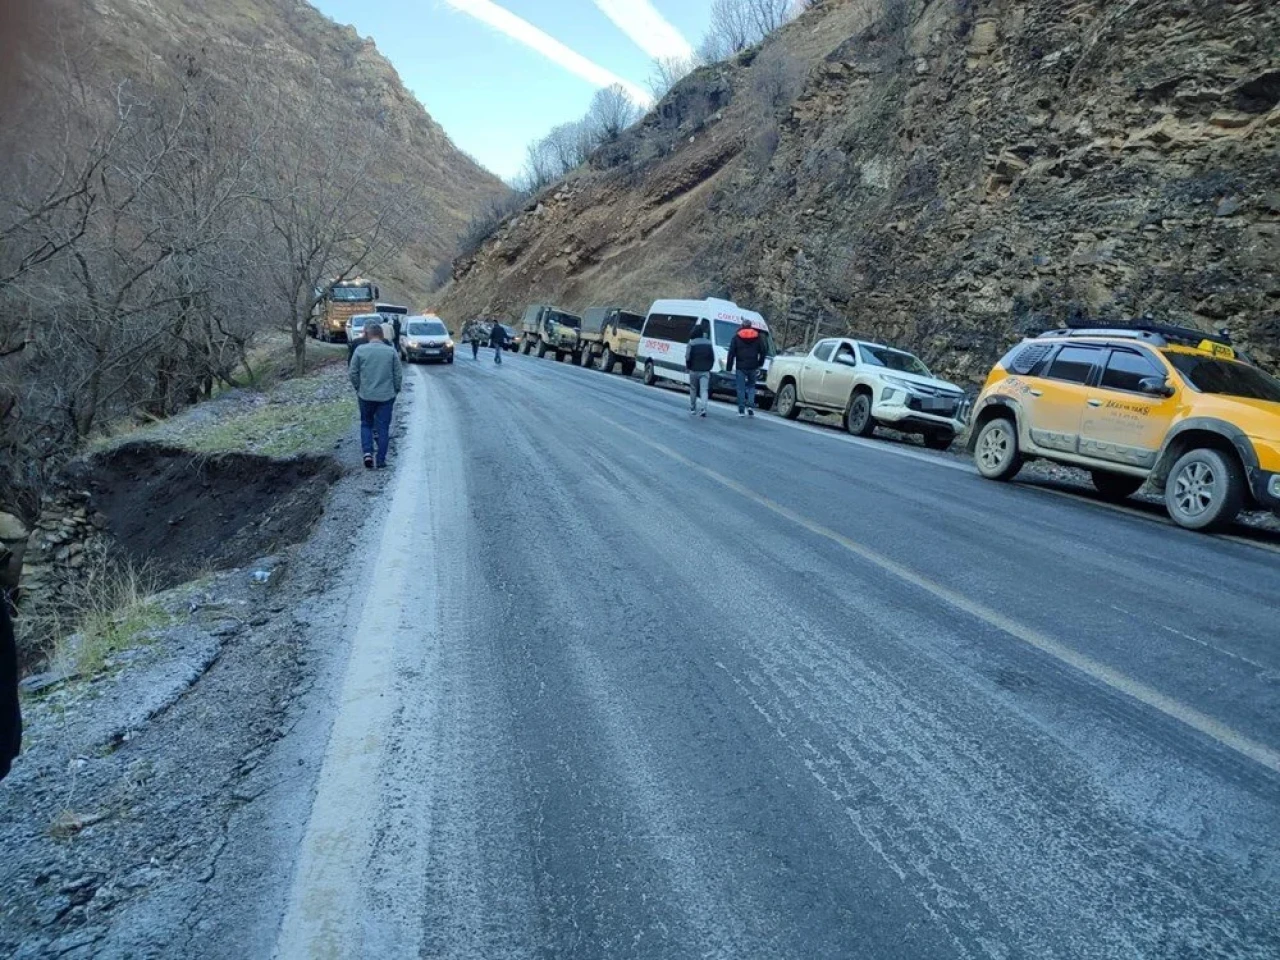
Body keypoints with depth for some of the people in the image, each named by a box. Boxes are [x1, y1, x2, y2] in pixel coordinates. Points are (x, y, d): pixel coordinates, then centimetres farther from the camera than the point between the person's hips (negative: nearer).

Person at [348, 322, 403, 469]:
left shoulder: (360, 350, -5)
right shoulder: (391, 351, -5)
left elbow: (353, 373, -1)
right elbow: (398, 374, -2)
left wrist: (358, 388, 14)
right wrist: (396, 390, 12)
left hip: (365, 395, 0)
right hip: (386, 396, 0)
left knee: (366, 424, 18)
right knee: (383, 428, 7)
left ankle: (367, 452, 0)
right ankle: (381, 461, 9)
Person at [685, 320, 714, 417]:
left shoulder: (692, 343, -8)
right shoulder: (708, 343, 5)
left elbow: (688, 357, -11)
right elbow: (713, 357, 6)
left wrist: (688, 366, 5)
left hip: (694, 370, -2)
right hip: (705, 371, 2)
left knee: (693, 389, 13)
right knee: (704, 390, -2)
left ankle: (692, 409, 21)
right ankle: (703, 408, -20)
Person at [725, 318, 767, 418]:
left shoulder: (736, 337, 2)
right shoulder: (758, 337, 8)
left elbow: (731, 353, -1)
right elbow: (762, 352, 9)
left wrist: (729, 367, 1)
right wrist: (760, 364, 18)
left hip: (740, 367, -2)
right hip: (753, 367, 2)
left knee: (741, 388, 2)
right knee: (751, 386, 15)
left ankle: (741, 410, 1)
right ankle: (751, 406, -3)